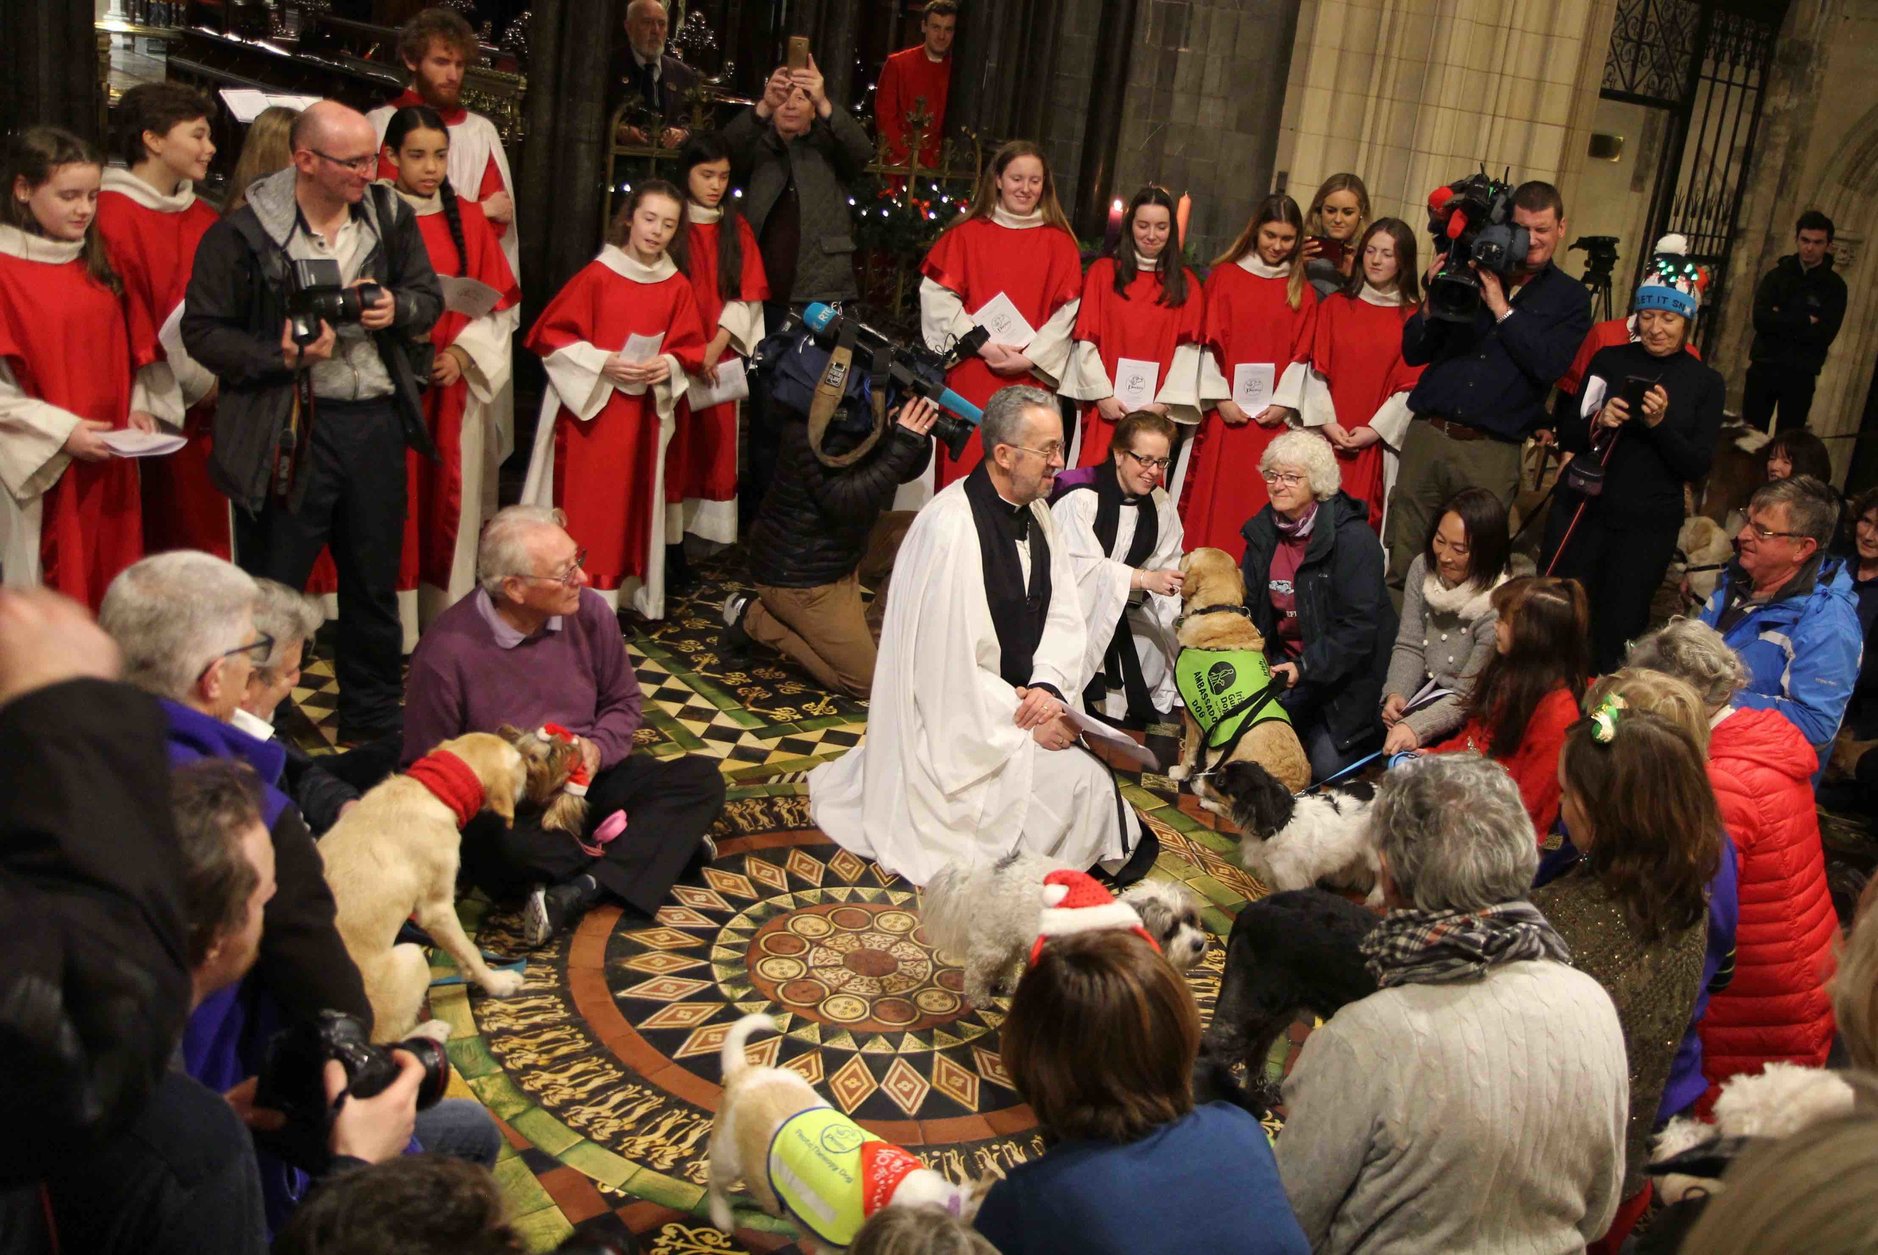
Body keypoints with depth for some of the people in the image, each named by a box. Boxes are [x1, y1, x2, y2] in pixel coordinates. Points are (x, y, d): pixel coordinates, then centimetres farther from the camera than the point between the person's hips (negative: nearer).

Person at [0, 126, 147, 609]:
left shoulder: (92, 262, 13)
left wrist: (134, 408, 3)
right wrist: (58, 431, -18)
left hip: (107, 463, 6)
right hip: (39, 470, -6)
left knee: (107, 583, 9)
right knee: (45, 598, 0)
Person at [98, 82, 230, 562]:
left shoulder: (202, 217, 12)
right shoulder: (113, 220, -12)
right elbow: (123, 324, -13)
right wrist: (197, 386, -11)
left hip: (205, 412, 7)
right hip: (156, 412, -7)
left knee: (207, 536, 9)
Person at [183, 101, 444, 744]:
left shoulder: (391, 217, 3)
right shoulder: (244, 232, -10)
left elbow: (429, 295, 13)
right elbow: (203, 331, -6)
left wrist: (397, 308, -9)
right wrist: (283, 357, -20)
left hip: (376, 421, 5)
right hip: (287, 429, -4)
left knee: (375, 582, 16)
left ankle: (372, 716, 34)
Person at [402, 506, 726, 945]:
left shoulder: (589, 611, -6)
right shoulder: (447, 652, -18)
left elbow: (623, 703, 9)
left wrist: (598, 747, -12)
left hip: (589, 780, 5)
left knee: (702, 778, -17)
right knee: (499, 841, -40)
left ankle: (581, 889, -30)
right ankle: (662, 844, -18)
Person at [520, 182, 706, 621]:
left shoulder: (677, 287, 2)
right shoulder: (597, 276, -8)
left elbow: (689, 347, 11)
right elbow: (551, 335, -7)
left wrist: (668, 364, -10)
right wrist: (603, 362, -17)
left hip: (643, 414, 3)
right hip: (588, 408, -3)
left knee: (629, 500, 9)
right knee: (584, 501, -1)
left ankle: (622, 589, 18)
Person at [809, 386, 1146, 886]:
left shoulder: (1035, 513, 4)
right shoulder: (952, 529, -23)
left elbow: (1064, 618, 4)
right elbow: (950, 666, -23)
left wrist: (1048, 687, -14)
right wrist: (1027, 720, -19)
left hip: (1015, 702, 8)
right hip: (957, 728, -8)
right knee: (1084, 781, -19)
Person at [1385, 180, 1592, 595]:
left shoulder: (1569, 298, 8)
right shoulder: (1470, 273, 12)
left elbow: (1549, 365, -9)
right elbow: (1413, 352, 10)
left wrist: (1501, 307, -9)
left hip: (1491, 453, -2)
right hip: (1427, 436, 2)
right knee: (1401, 565, 4)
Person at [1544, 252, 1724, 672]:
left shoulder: (1706, 382, 2)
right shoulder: (1609, 360, 4)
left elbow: (1699, 467, -2)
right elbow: (1566, 437, 6)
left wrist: (1661, 424, -18)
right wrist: (1597, 422, -15)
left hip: (1648, 526, -1)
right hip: (1581, 509, 1)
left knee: (1615, 633, 2)